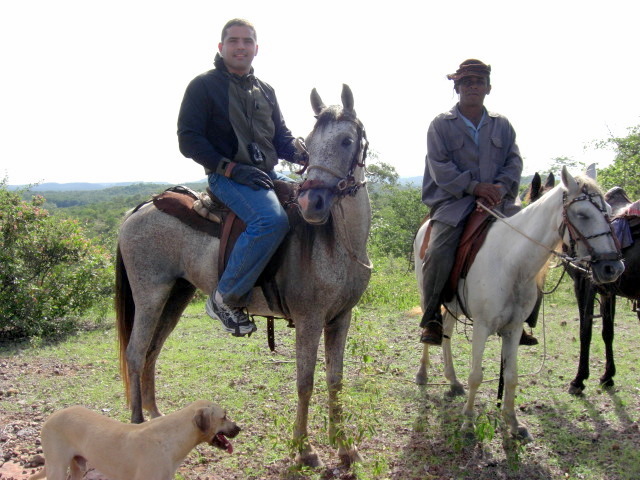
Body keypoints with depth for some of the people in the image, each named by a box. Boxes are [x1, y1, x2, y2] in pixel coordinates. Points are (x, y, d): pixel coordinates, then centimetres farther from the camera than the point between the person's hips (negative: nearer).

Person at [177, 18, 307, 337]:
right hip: (227, 177, -7)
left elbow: (282, 138, 20)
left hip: (267, 175, 7)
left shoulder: (265, 91, 18)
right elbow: (189, 140, -7)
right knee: (272, 219, -33)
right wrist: (232, 168, -18)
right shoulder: (204, 86, 0)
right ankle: (227, 298, -21)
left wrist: (304, 155, -3)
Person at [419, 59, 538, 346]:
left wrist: (501, 187, -13)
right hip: (454, 201, -3)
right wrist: (474, 186, -17)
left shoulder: (502, 125, 15)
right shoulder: (441, 125, 4)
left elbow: (514, 162, 8)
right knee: (438, 252, -25)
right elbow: (439, 166, -6)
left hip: (498, 201, 4)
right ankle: (431, 319, -7)